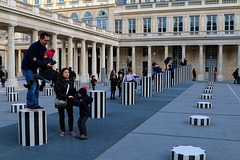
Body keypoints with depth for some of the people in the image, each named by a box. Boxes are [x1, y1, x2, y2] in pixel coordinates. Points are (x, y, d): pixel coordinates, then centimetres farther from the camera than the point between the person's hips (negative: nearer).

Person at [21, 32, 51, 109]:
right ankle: (30, 105, -2)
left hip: (33, 68, 9)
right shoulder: (34, 46, -21)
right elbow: (33, 61, -26)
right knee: (32, 86, -13)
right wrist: (45, 65, -30)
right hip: (27, 68, -9)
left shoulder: (43, 47, 7)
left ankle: (35, 104, 14)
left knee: (37, 87, 7)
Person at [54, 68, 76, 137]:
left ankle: (71, 131, 17)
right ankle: (63, 131, 20)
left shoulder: (70, 82, 9)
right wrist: (67, 96, -21)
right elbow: (58, 93, -14)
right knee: (61, 117, 6)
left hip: (69, 102, 4)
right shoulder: (58, 82, -8)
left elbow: (73, 92, 13)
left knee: (71, 116, 3)